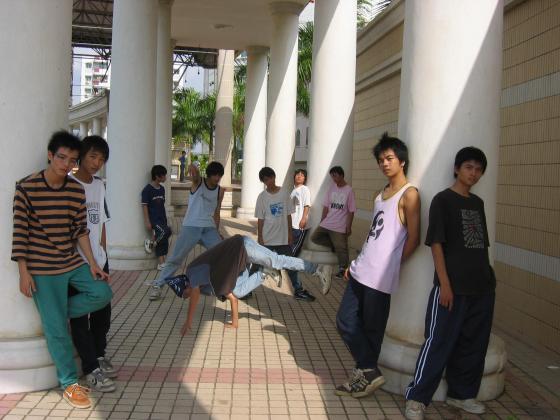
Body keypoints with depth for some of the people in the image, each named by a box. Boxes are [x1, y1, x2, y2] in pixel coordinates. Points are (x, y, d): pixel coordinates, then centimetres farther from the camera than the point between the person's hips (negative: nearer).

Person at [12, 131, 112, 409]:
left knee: (103, 293, -8)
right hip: (42, 268, -5)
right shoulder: (27, 187, -12)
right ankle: (69, 383, 14)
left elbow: (80, 230, 7)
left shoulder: (76, 190, 2)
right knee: (57, 329, -1)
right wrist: (23, 271, -12)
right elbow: (20, 232, -10)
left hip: (72, 263, 5)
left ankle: (51, 314, 11)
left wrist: (92, 263, 1)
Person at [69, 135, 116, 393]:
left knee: (103, 311, 16)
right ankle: (91, 369, 10)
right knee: (80, 317, 2)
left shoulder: (99, 185, 10)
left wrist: (104, 254, 13)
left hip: (98, 260, 7)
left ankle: (99, 355, 33)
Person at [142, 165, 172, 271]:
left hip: (162, 219, 8)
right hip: (153, 219, -8)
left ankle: (161, 263, 11)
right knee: (166, 231, -28)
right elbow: (144, 206, -11)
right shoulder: (147, 189, -9)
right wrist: (147, 222, -15)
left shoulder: (162, 189, 12)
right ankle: (151, 242, -5)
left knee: (163, 242, 5)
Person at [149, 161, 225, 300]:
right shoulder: (198, 182, -3)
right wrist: (192, 168, -51)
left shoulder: (220, 191, 8)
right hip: (191, 227, -4)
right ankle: (157, 285, 6)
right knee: (176, 258, -3)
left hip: (209, 228, 4)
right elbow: (195, 172, -28)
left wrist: (217, 232, 14)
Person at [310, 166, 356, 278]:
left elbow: (351, 211, -9)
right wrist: (321, 222, 7)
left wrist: (349, 227, -11)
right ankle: (335, 245, 14)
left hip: (340, 226, -6)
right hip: (327, 223, 6)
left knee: (341, 248, -3)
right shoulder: (332, 188, 5)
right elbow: (326, 206, 8)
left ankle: (342, 268, 14)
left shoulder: (348, 190, -9)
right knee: (314, 237, 1)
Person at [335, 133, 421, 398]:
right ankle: (368, 372, 15)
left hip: (380, 277, -8)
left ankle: (366, 373, 19)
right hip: (361, 271, 8)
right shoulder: (381, 194, 16)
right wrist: (356, 263, 15)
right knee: (345, 322, 7)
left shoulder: (409, 194, -8)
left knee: (371, 329, 3)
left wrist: (391, 266, -2)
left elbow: (413, 239, -10)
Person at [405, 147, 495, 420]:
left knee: (474, 344, 12)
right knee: (439, 342, -5)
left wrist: (489, 277, 14)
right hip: (453, 286, -7)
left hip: (482, 286, 7)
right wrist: (444, 283, -15)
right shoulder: (443, 200, -5)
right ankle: (417, 398, 4)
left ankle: (462, 394, 27)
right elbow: (436, 243, -10)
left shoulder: (477, 203, 14)